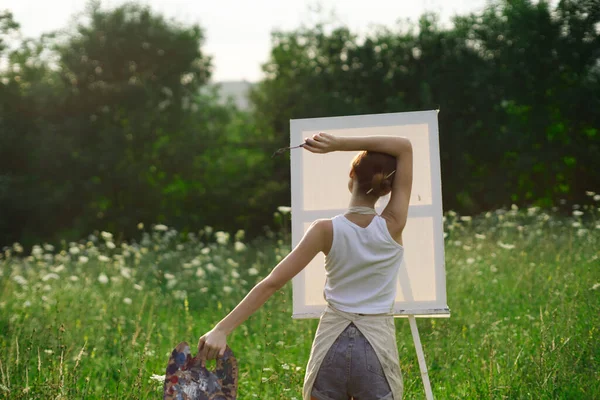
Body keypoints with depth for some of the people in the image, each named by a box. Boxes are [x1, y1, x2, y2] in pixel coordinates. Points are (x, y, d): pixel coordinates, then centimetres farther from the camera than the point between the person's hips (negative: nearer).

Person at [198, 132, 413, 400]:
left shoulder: (326, 231, -8)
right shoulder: (393, 227, -8)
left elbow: (271, 283, -13)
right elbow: (404, 146, -3)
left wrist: (222, 329, -14)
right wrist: (339, 144, -12)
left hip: (331, 344, 1)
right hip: (377, 346, 0)